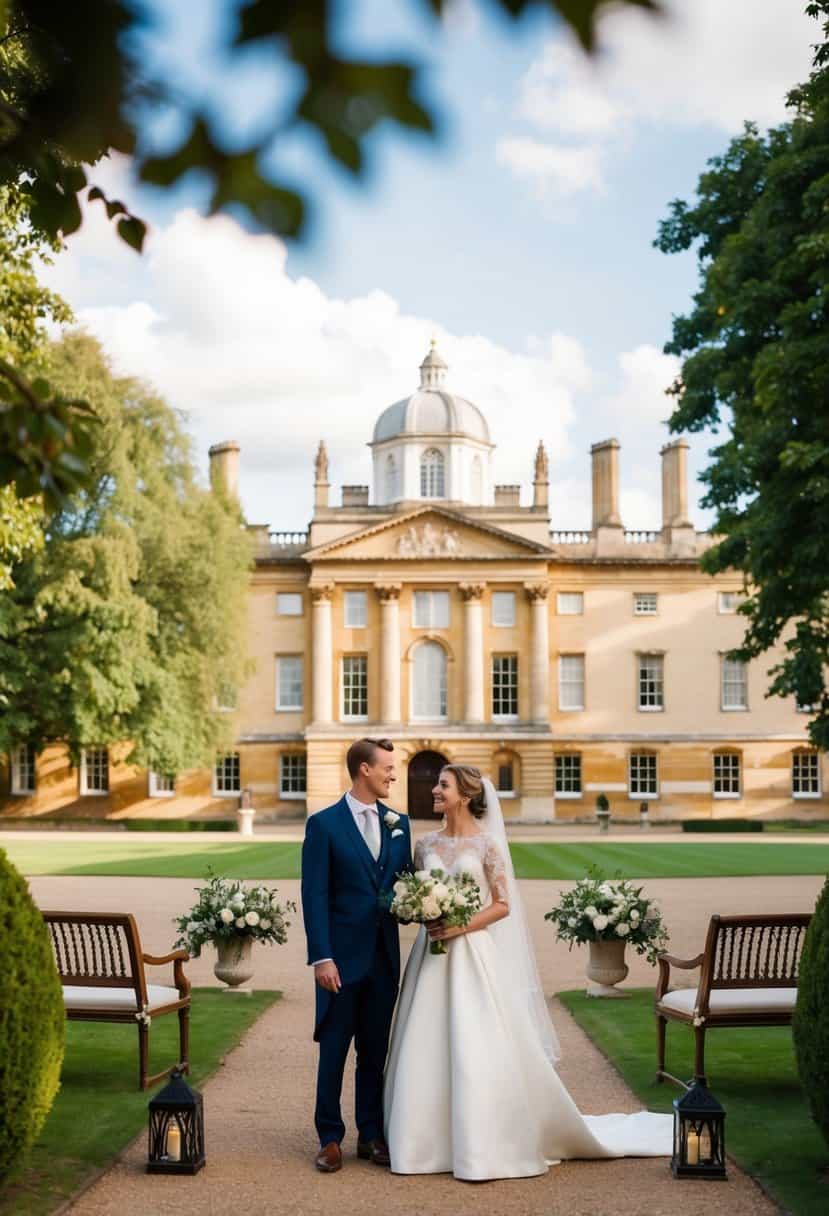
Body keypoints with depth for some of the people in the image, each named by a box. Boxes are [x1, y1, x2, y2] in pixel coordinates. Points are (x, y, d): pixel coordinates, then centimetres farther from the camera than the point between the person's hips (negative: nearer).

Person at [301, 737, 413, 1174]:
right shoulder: (324, 824, -6)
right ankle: (330, 1138, 14)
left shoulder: (398, 823, 9)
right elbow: (314, 896, -9)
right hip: (342, 956, -4)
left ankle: (372, 1134, 21)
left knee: (376, 1049, 11)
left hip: (384, 956, 4)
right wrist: (321, 957, -15)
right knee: (334, 1048, 4)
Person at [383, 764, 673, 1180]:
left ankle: (481, 1148, 0)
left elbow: (502, 905, -7)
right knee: (428, 1050, 3)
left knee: (479, 1049, -7)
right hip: (433, 957, 5)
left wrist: (460, 927, -17)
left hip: (474, 956, -5)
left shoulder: (486, 844, -5)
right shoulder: (426, 844, 9)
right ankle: (430, 1141, 12)